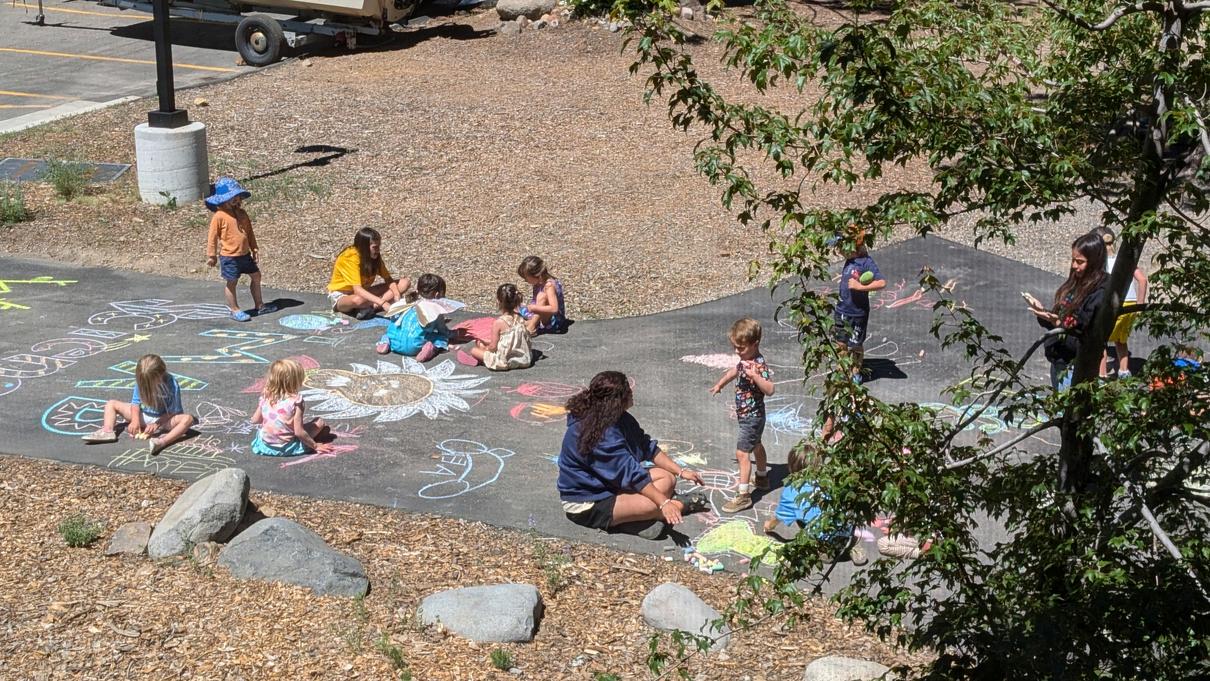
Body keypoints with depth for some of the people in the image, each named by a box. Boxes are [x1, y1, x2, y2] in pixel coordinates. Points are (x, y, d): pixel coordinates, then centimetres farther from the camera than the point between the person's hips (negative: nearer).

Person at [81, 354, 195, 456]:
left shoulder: (171, 385, -23)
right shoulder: (141, 381, -13)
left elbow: (173, 412, -19)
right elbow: (136, 402, -7)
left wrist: (156, 424, -28)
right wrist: (135, 420, -23)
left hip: (164, 419, -4)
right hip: (142, 415, 4)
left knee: (187, 419, -35)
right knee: (111, 404, 0)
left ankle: (163, 441, -60)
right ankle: (107, 431, -27)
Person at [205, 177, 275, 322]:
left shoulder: (242, 213, 6)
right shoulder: (219, 216, -14)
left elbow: (249, 233, 14)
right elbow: (212, 237, -11)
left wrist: (254, 248, 12)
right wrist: (211, 255, -10)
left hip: (245, 254, 7)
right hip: (229, 257, -7)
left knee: (256, 276, 14)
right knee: (231, 283, 3)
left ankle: (259, 305, 27)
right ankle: (234, 310, 14)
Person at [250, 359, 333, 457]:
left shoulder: (265, 397, -3)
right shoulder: (295, 401, -18)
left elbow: (255, 420, 7)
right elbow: (299, 432, -19)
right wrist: (315, 446, -8)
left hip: (265, 445, 6)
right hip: (287, 448, -6)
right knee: (319, 422, 3)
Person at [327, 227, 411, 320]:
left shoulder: (375, 257, -6)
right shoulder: (350, 258, -27)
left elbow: (388, 279, -5)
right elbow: (357, 290, -36)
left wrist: (396, 294, -25)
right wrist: (382, 303, -44)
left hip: (363, 292, 8)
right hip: (341, 296, -8)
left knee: (405, 282, -9)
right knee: (359, 300, -47)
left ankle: (372, 306, -24)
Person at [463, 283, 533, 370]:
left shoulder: (498, 322, -19)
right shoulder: (520, 318, -1)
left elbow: (493, 347, -15)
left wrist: (485, 347, 10)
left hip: (504, 362, -7)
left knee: (474, 350, 5)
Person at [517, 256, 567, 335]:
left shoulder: (549, 285, -22)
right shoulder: (538, 284, 3)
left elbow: (554, 309, -34)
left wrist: (534, 308, -33)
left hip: (554, 323, -9)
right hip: (541, 319, 9)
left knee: (542, 296, -31)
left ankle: (531, 327, -32)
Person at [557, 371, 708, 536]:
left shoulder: (619, 418, 1)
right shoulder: (601, 435, -29)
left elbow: (648, 448, 7)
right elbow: (632, 473, -30)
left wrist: (681, 471, 2)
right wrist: (663, 504, -30)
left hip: (610, 483, 11)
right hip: (586, 504, -11)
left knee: (667, 478, 4)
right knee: (651, 504, -27)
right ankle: (678, 506, 1)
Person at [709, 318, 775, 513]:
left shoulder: (759, 365, -28)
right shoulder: (745, 359, 0)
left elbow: (769, 389, -38)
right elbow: (735, 371, 22)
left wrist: (755, 376, -50)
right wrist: (719, 384, 33)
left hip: (751, 416, -10)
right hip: (749, 414, 10)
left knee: (742, 452, -12)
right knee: (756, 445, 28)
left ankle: (743, 495, -10)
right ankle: (762, 478, 49)